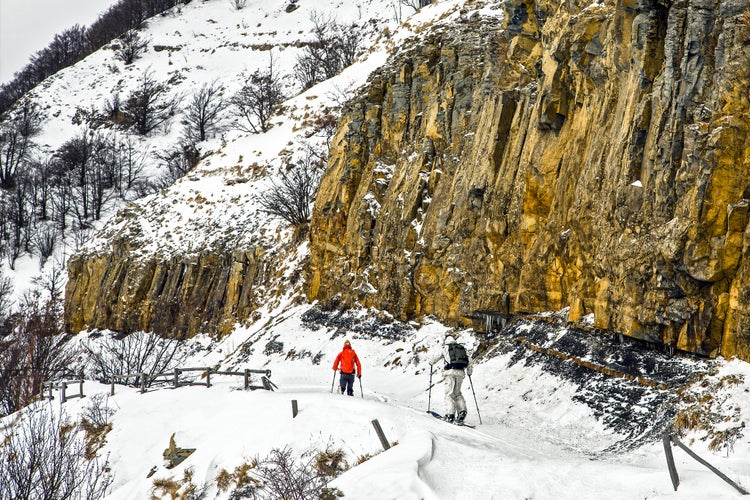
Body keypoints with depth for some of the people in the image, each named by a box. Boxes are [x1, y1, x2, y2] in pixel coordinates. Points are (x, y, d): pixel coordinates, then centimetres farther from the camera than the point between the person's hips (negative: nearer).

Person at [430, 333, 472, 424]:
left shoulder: (445, 348, 7)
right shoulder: (462, 348, 17)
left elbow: (436, 358, 17)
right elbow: (469, 360, 14)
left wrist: (431, 362, 39)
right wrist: (469, 371, 27)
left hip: (450, 372, -4)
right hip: (460, 372, 4)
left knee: (449, 393, -2)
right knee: (457, 393, 17)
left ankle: (450, 414, -14)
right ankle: (462, 411, -1)